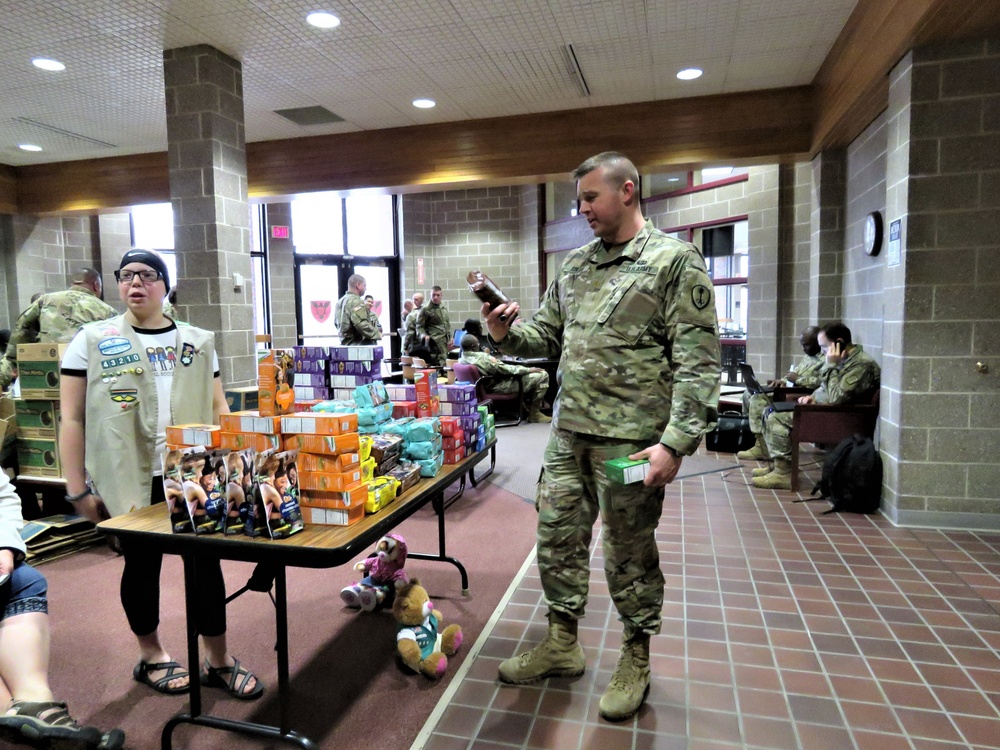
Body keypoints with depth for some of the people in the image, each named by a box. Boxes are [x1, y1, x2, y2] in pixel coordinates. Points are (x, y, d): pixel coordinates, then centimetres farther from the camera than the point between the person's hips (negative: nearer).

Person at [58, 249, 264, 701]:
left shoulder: (197, 342, 7)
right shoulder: (92, 340, 1)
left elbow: (218, 409, 10)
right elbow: (72, 419, 0)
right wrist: (77, 489, -3)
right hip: (130, 478, -1)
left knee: (206, 561, 6)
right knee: (142, 565, 13)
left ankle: (218, 662, 22)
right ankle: (152, 656, 35)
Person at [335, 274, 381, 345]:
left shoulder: (340, 301, 17)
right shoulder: (356, 301, -14)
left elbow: (337, 323, 23)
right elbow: (360, 324, -24)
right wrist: (377, 334, -12)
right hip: (360, 346, -10)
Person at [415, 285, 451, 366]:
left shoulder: (444, 309, 19)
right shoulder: (425, 309, -1)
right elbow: (419, 327, -1)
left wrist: (450, 337, 14)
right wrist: (424, 336, -19)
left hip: (445, 343, 6)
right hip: (434, 343, -6)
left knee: (445, 364, 3)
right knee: (440, 364, -14)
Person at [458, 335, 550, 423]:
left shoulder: (461, 361, -2)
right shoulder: (483, 358, -29)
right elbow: (505, 369, -21)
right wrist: (529, 370, -9)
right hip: (501, 387, -10)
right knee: (543, 375, -9)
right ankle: (534, 413, 1)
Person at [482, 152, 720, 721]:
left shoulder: (676, 261, -6)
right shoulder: (575, 265, 14)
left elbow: (697, 362, -12)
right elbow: (549, 335, 19)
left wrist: (675, 442, -19)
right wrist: (509, 333, -2)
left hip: (631, 440, -6)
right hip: (570, 434, 7)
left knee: (630, 552, 8)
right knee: (557, 536, 14)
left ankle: (636, 660, 31)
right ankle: (562, 644, 34)